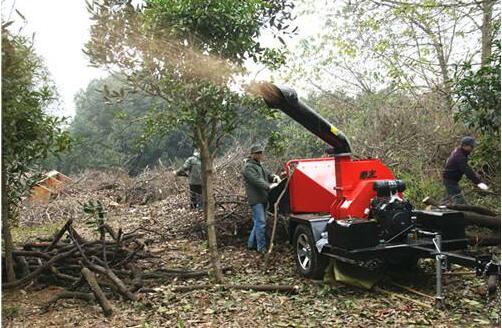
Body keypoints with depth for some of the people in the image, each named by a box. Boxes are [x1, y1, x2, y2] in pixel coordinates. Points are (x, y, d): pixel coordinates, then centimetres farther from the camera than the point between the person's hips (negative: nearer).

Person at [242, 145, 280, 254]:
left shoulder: (259, 165, 21)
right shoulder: (248, 167, -10)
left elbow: (268, 174, 14)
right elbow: (257, 180, -24)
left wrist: (274, 177, -9)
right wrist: (269, 186, -36)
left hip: (262, 199, 10)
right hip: (256, 199, -9)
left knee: (258, 222, 14)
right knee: (260, 223, -10)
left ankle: (251, 243, 24)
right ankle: (261, 247, -4)